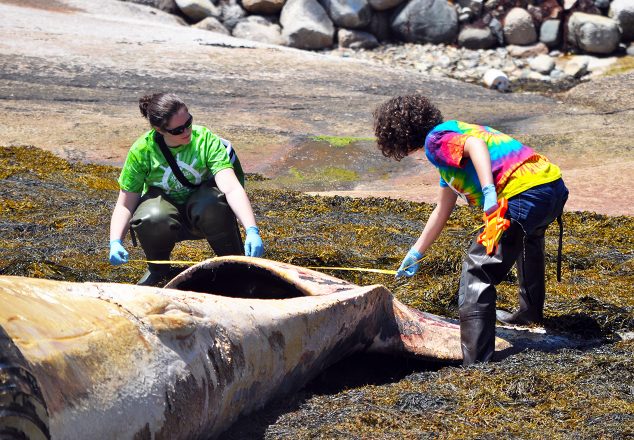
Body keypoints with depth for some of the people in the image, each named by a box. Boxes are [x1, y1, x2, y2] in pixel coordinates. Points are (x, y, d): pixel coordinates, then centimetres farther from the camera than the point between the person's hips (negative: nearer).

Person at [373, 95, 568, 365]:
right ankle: (530, 311, 61)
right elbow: (442, 212, 39)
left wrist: (488, 191, -34)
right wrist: (416, 253, 45)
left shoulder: (436, 139, 1)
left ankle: (476, 365, -8)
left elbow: (475, 145, -23)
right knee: (529, 240, 41)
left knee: (478, 272, -5)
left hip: (525, 195, -10)